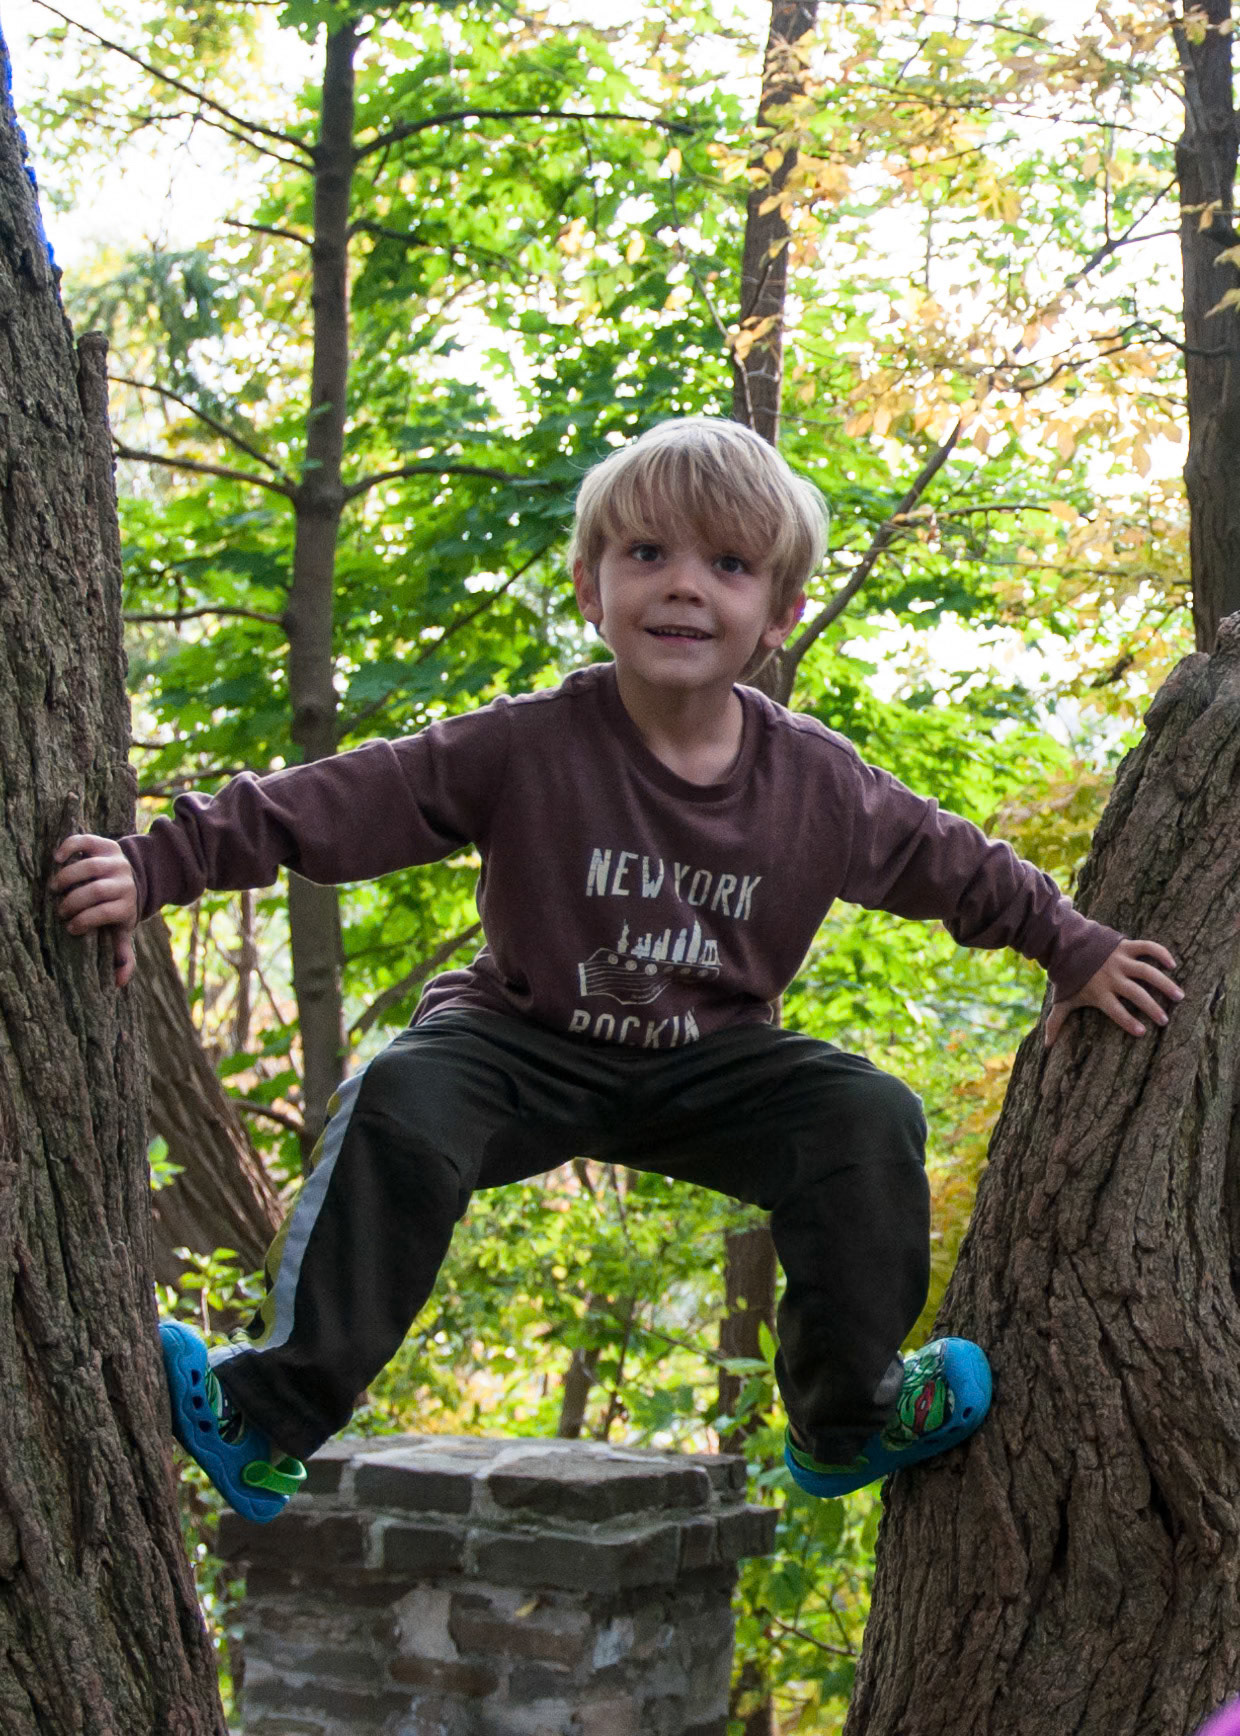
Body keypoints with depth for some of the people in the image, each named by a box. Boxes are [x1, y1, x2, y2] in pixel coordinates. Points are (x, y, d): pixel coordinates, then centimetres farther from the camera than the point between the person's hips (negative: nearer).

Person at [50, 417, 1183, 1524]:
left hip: (709, 1068, 3)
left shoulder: (821, 786, -9)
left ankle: (846, 1418, 0)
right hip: (526, 1045, -3)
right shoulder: (527, 748, -19)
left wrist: (1078, 951, 6)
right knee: (402, 1105, -32)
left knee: (869, 1120, -20)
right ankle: (273, 1419, -24)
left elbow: (960, 869, 8)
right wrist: (155, 868, -32)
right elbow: (335, 805, -23)